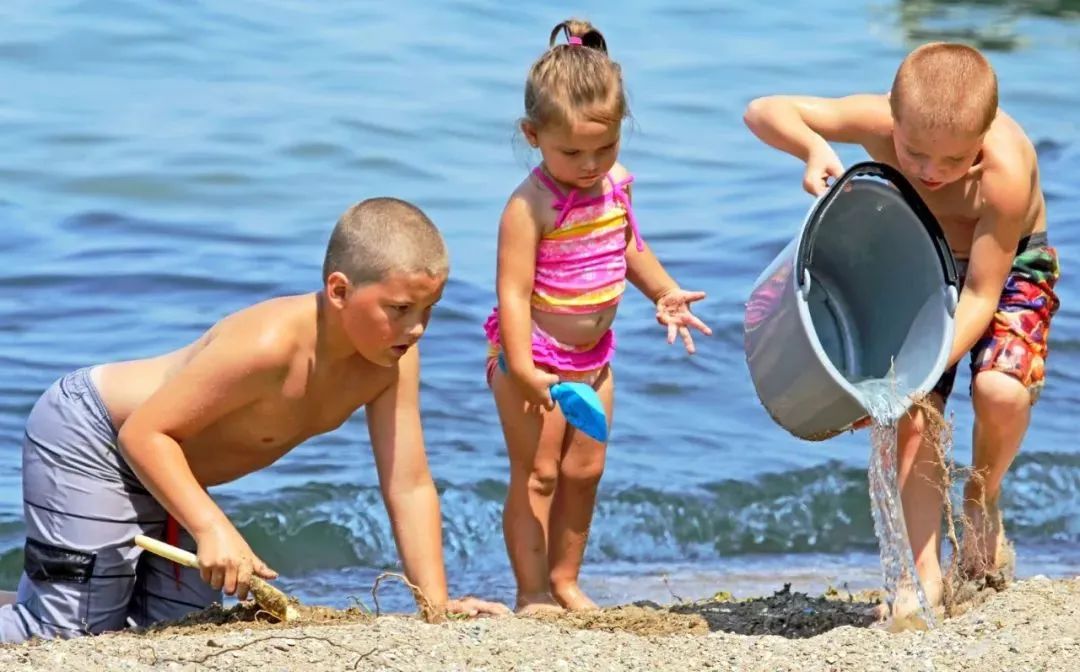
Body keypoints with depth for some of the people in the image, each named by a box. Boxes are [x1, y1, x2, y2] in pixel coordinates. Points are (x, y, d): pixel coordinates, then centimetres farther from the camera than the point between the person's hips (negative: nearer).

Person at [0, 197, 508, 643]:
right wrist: (214, 527, -39)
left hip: (164, 471, 8)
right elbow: (146, 431, -32)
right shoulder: (270, 345, -37)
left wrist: (437, 602, -18)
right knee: (71, 635, -9)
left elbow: (410, 487, -12)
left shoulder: (393, 358, -16)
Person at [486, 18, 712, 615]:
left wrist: (664, 292, 15)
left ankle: (564, 582, 24)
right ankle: (532, 594, 1)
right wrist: (525, 371, -33)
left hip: (592, 356, 7)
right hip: (537, 357, -7)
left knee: (585, 471, 13)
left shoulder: (616, 184, -3)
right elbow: (513, 293, -28)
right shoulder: (531, 206, -25)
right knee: (536, 475, -3)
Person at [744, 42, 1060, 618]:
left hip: (1008, 265, -3)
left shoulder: (1006, 171, -39)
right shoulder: (877, 122, -31)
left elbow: (981, 294, -34)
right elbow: (764, 111, -24)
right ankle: (925, 577, -5)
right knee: (911, 419, -12)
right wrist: (812, 147, -46)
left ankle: (982, 501, 3)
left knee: (1000, 390, -28)